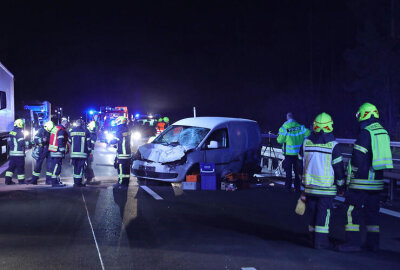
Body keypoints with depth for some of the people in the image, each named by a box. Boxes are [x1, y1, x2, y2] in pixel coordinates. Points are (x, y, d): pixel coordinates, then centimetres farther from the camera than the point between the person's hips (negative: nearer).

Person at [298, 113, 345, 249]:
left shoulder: (306, 143, 2)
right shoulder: (333, 145, -10)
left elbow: (300, 163, 11)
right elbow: (338, 167, -5)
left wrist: (303, 180, 23)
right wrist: (341, 186, 5)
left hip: (309, 185, 4)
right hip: (326, 187, -4)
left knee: (313, 212, 13)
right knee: (324, 212, 1)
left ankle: (314, 238, 19)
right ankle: (321, 240, 2)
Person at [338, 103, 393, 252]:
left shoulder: (365, 133, -14)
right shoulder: (383, 132, 10)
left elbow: (357, 157, -15)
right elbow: (382, 155, 17)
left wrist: (351, 177, -5)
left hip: (362, 180, -8)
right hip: (377, 179, 8)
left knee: (352, 209, -2)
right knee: (372, 210, 13)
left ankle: (353, 242, -3)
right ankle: (373, 243, 18)